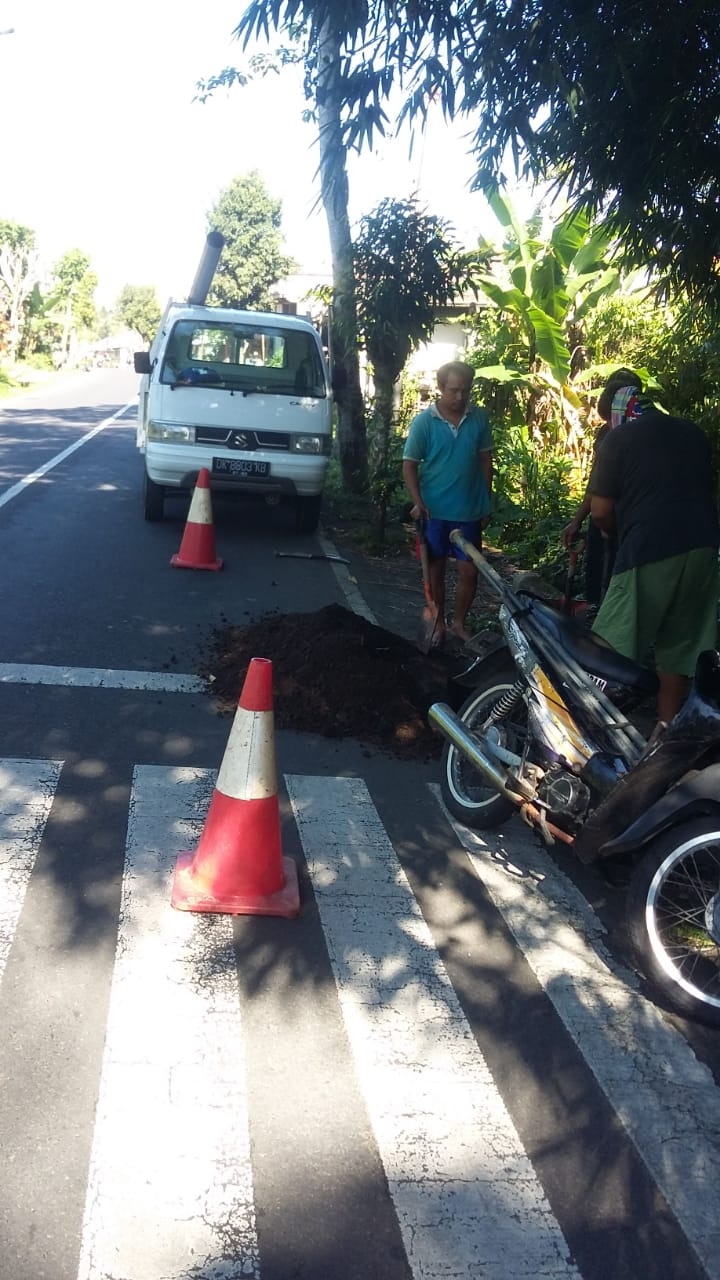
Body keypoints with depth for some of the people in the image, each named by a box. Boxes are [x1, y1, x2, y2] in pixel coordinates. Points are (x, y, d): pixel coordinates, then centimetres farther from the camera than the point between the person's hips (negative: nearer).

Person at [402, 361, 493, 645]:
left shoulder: (479, 417, -2)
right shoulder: (423, 421, -9)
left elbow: (485, 460, 6)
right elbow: (409, 465, -5)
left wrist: (486, 502, 7)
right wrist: (418, 502, -17)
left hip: (470, 511, 2)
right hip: (435, 511, -1)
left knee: (469, 571, 6)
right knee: (436, 569, 11)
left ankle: (459, 623, 25)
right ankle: (438, 623, 26)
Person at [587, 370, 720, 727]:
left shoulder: (618, 439, -1)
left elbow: (601, 511, -2)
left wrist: (619, 534, 17)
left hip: (650, 550, -6)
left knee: (613, 647, 0)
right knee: (681, 644, 13)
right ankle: (667, 727, 19)